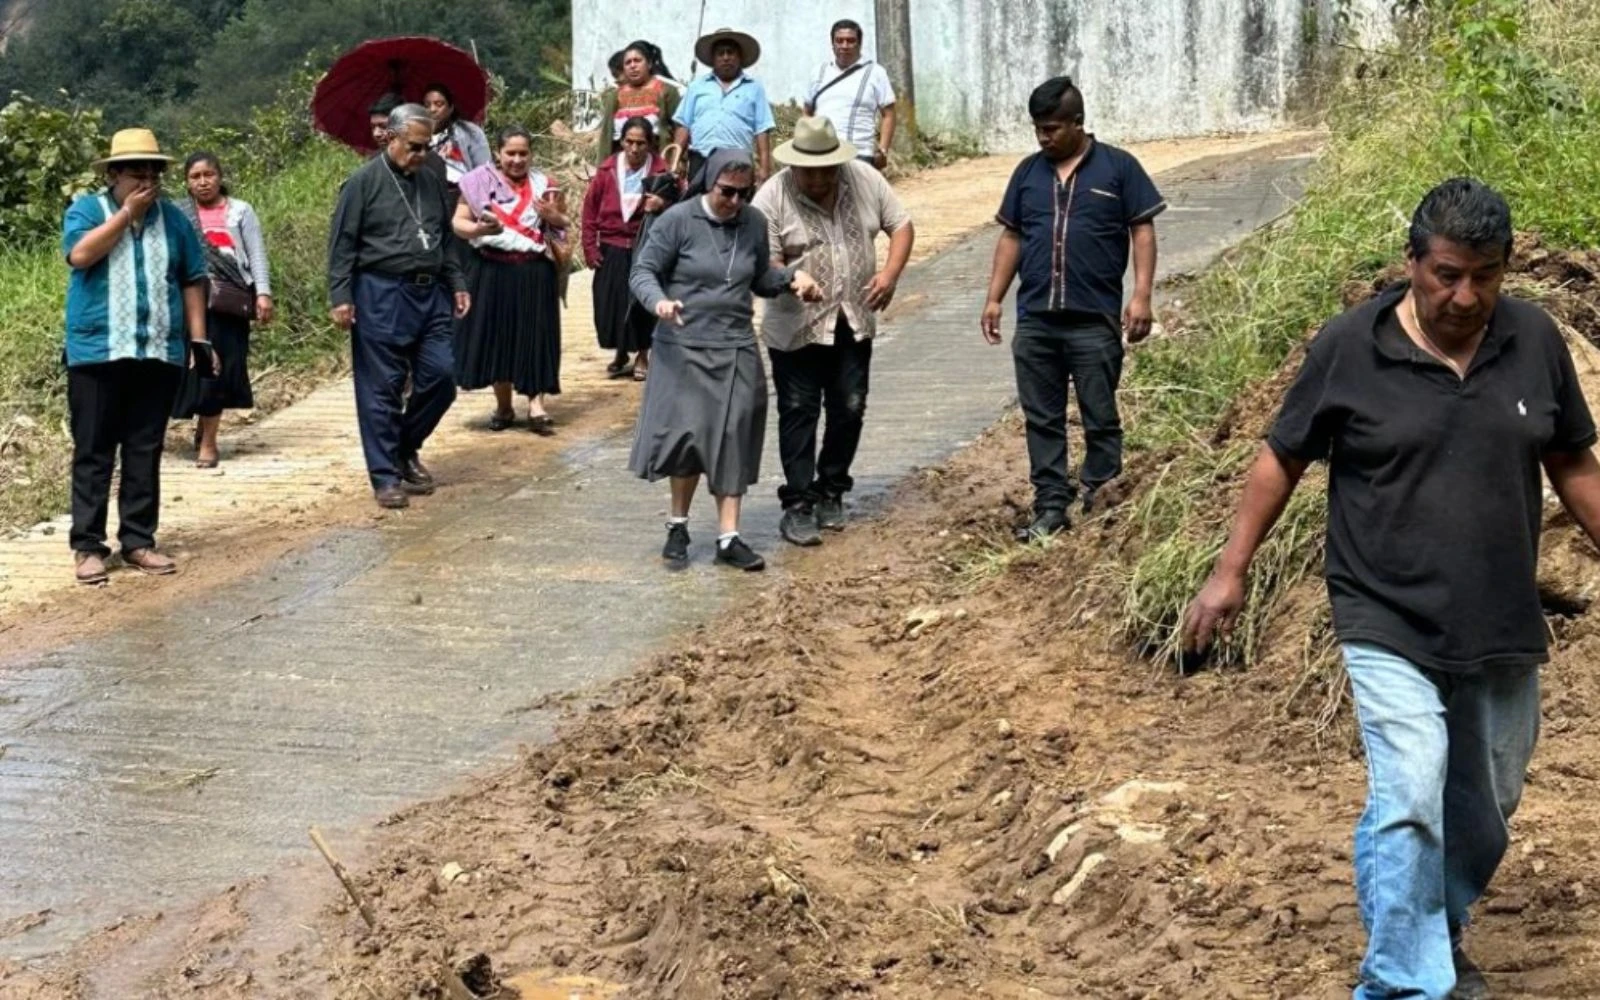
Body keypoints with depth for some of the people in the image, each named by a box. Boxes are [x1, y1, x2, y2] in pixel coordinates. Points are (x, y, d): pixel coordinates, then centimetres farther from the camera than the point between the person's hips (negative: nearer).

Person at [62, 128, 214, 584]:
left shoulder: (173, 218, 11)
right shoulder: (86, 210, 2)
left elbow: (192, 280, 13)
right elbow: (80, 255, -17)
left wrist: (198, 338, 5)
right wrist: (126, 213, -13)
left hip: (159, 354, 3)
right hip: (98, 353, -3)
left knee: (146, 452, 7)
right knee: (93, 452, 0)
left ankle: (137, 540, 14)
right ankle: (87, 546, 3)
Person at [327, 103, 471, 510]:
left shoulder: (431, 182, 14)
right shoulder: (364, 182, -4)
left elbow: (446, 240, 23)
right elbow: (342, 244, -6)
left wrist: (457, 284, 16)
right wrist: (340, 297, -12)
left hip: (429, 294, 6)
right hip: (381, 296, -6)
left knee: (440, 377, 1)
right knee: (382, 389, -1)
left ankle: (407, 448, 24)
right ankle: (386, 476, 5)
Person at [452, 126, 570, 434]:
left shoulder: (545, 185, 7)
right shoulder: (480, 182, 1)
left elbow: (566, 226, 15)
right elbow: (458, 223, 1)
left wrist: (554, 217, -7)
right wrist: (481, 228, -19)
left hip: (535, 273, 1)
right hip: (494, 272, 0)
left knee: (535, 337, -4)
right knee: (496, 337, 3)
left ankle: (536, 404, -4)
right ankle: (503, 406, 16)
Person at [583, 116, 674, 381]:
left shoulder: (661, 171, -7)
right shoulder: (608, 170, -1)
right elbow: (590, 210, 4)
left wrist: (663, 205, -26)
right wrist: (590, 248, 1)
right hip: (611, 251, 2)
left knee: (643, 303, -1)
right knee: (611, 303, 5)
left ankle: (642, 356, 16)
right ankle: (620, 355, 23)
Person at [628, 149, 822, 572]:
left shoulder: (754, 223, 5)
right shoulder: (678, 220, -8)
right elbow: (643, 272, -5)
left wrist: (793, 276, -1)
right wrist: (658, 301, -26)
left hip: (736, 351, 4)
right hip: (684, 349, -3)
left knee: (733, 442, 1)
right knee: (688, 436, -5)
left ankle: (728, 537, 6)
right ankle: (678, 527, 14)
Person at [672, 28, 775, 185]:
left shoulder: (754, 88, 10)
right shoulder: (697, 87, 17)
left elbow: (762, 131, 3)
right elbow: (683, 125, 13)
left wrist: (764, 168, -5)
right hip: (700, 161, 2)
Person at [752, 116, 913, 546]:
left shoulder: (865, 179, -3)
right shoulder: (772, 198, -14)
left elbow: (901, 225, 5)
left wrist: (890, 274, -11)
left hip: (854, 322, 4)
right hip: (796, 328, -4)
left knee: (849, 410, 11)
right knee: (799, 413, 0)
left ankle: (831, 493, 27)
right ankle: (797, 506, 4)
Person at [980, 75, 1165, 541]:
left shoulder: (1118, 167, 0)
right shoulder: (1029, 171, 11)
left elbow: (1143, 231, -1)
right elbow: (1011, 237, 16)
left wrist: (1141, 296, -10)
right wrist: (994, 298, 10)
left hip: (1094, 322, -4)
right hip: (1034, 322, 4)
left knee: (1101, 420, 3)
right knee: (1042, 420, 7)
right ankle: (1051, 507, 14)